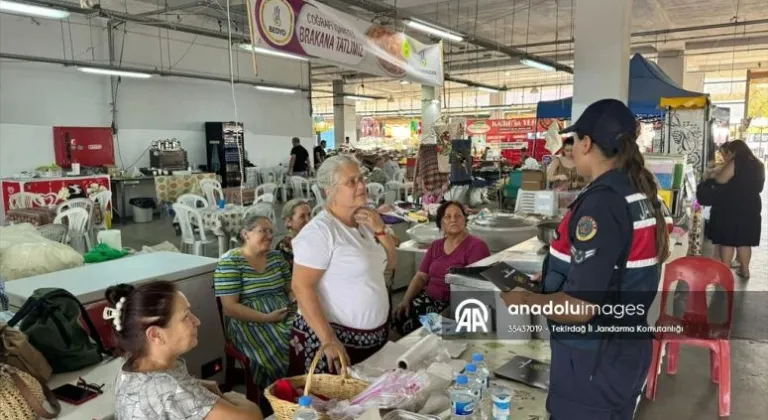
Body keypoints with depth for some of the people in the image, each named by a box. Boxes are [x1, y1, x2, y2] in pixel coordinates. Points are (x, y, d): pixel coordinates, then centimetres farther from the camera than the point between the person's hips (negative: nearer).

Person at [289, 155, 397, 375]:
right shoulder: (319, 231, -18)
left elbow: (390, 264, 12)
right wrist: (328, 340, -25)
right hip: (334, 337, -8)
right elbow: (302, 287, -21)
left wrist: (380, 230, -6)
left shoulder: (364, 222, 6)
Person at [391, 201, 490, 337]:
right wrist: (405, 300, -4)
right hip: (428, 299, 6)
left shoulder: (476, 245, -6)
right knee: (398, 318, -18)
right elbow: (421, 277, 12)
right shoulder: (435, 246, 15)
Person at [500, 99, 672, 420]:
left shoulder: (601, 203, -25)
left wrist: (525, 301, -12)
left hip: (593, 360, -8)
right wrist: (551, 281, 18)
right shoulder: (644, 194, 3)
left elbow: (580, 307, -28)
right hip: (629, 346, 9)